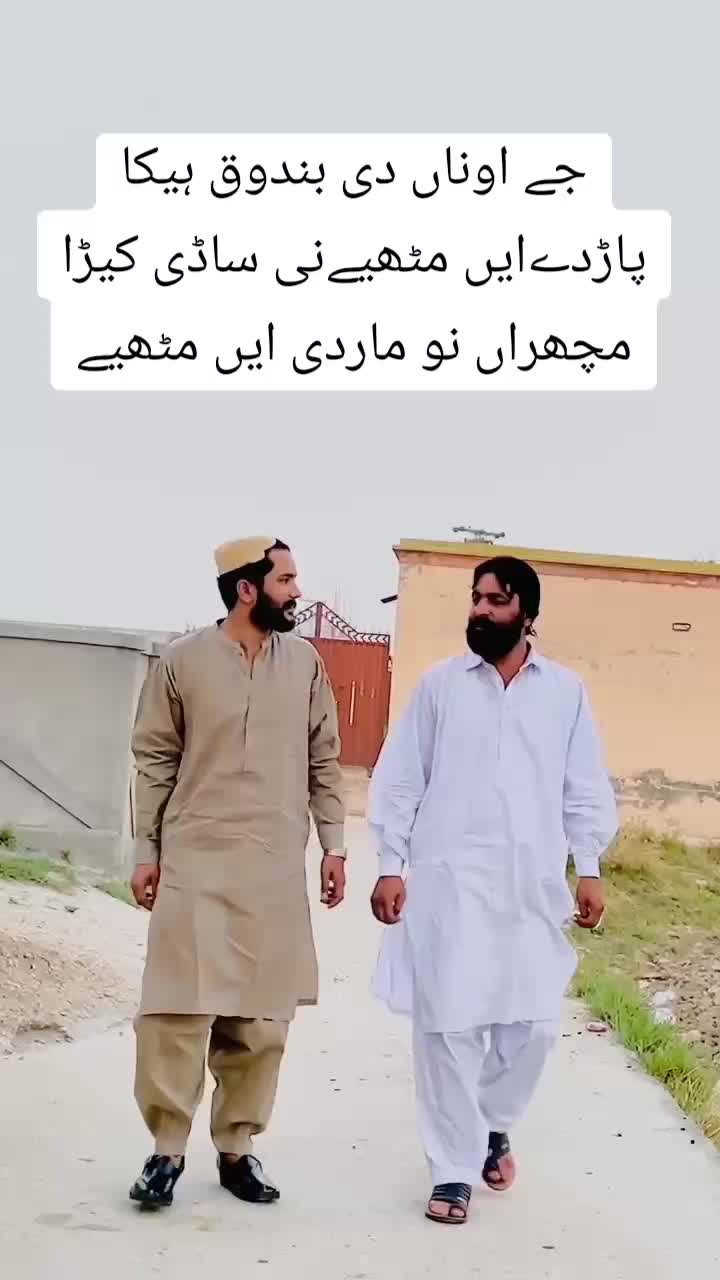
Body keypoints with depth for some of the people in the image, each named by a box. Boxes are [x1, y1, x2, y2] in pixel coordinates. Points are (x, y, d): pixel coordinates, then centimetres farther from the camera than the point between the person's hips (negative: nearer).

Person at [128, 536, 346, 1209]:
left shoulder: (305, 662, 6)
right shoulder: (182, 660, -2)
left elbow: (324, 759, 11)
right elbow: (154, 760, 2)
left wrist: (333, 845, 7)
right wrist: (145, 850, 0)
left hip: (275, 867, 3)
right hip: (194, 860, -2)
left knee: (260, 1017, 6)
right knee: (177, 1008, -6)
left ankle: (237, 1148, 18)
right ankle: (167, 1149, 7)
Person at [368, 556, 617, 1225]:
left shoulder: (565, 690, 8)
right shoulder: (439, 684, 3)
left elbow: (585, 788, 9)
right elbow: (399, 781, 3)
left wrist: (589, 869, 3)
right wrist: (391, 865, -3)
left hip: (533, 884, 2)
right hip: (450, 880, -2)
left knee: (533, 1022, 4)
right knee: (450, 1024, -3)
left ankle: (494, 1124, 33)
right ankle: (454, 1171, 9)